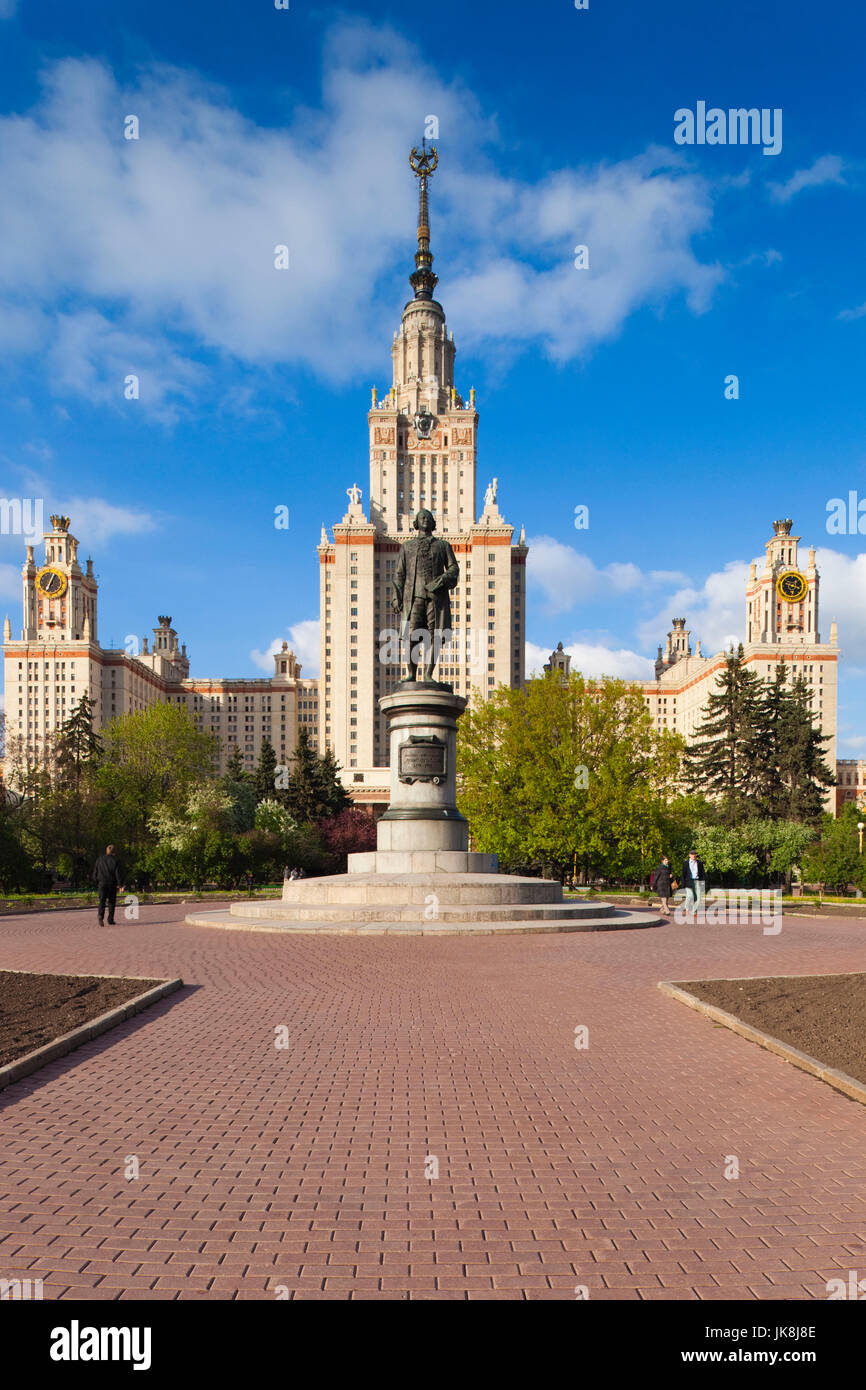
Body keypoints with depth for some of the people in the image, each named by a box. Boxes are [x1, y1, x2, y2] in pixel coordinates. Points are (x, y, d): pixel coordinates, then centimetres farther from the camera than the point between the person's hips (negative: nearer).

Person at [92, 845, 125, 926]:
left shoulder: (99, 859, 4)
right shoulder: (114, 861, -5)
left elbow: (95, 872, 8)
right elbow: (118, 873, -8)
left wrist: (96, 883, 19)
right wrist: (120, 885, -4)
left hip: (102, 883, 1)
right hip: (112, 883, -1)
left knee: (102, 901, -3)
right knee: (111, 902, 10)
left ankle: (101, 916, -27)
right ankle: (110, 920, 12)